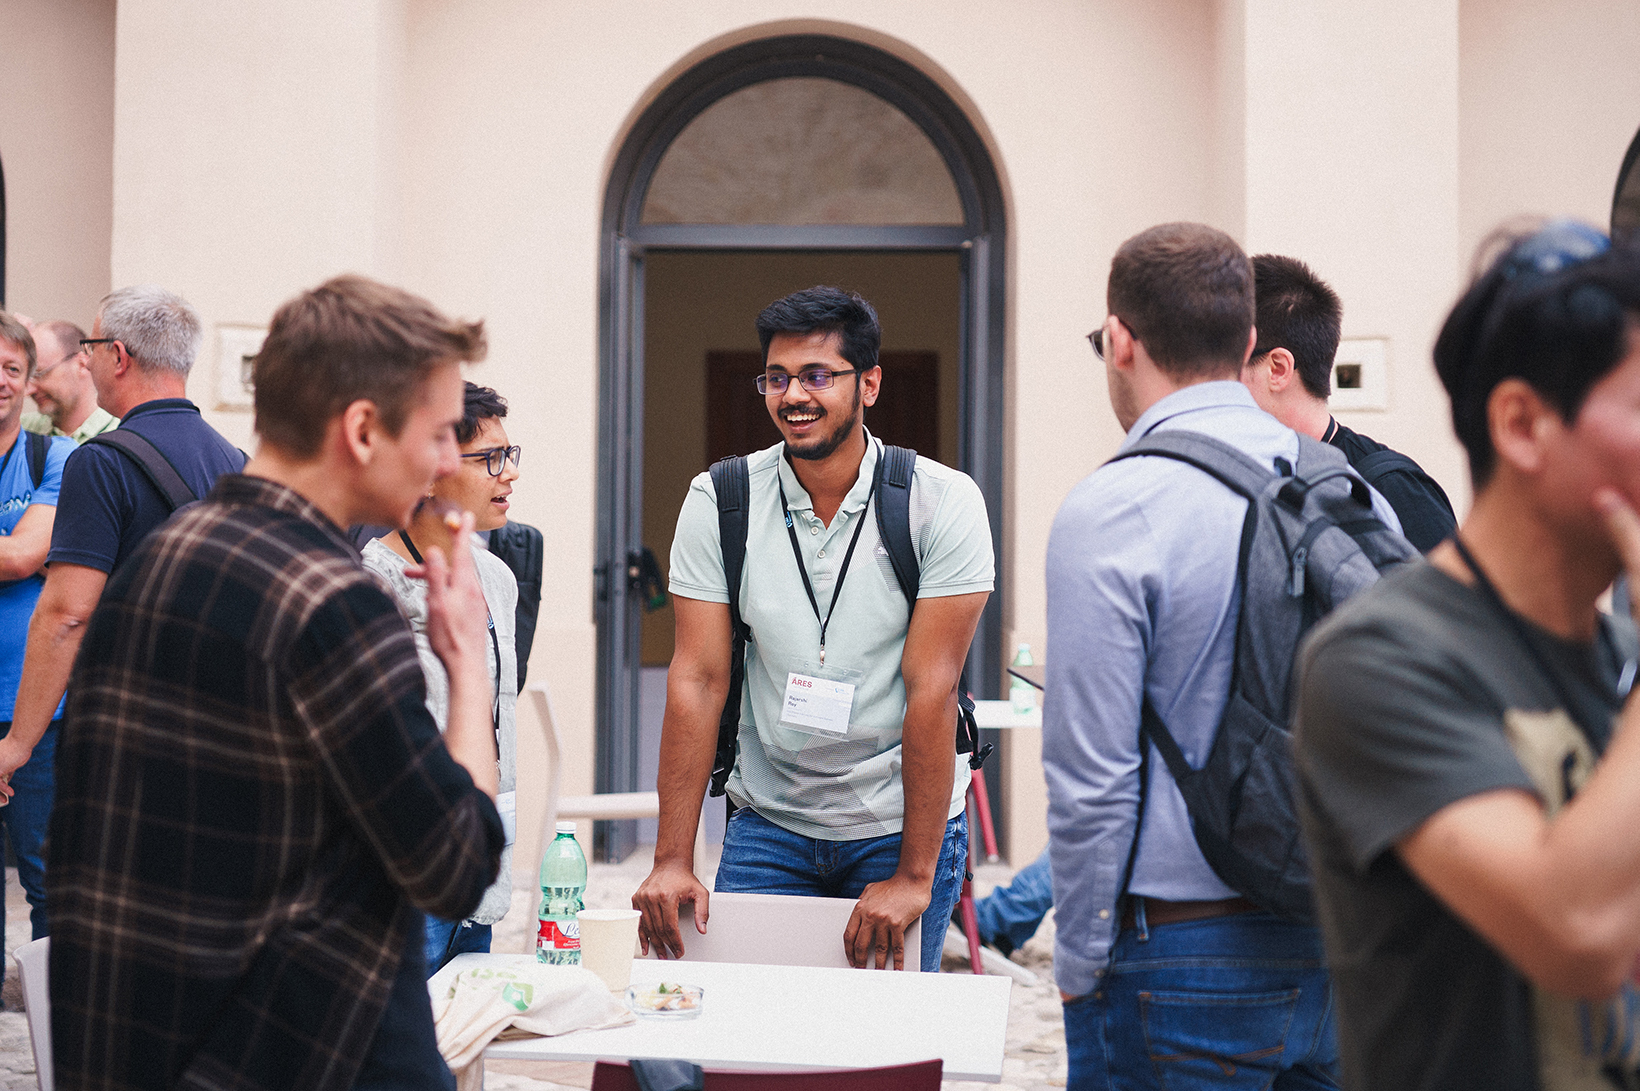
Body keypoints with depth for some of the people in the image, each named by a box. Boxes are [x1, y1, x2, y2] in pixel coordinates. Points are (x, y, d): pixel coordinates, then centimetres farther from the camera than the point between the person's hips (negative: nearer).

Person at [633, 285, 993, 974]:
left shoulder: (942, 503, -11)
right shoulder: (718, 501, -4)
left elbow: (931, 690, -15)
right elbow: (698, 679, -6)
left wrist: (913, 875, -17)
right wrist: (672, 859, -10)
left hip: (901, 823, -2)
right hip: (767, 825, 2)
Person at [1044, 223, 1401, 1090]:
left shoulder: (1110, 512, -15)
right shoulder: (1356, 491, 3)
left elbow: (1092, 777, -16)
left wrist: (1079, 965, -3)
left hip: (1184, 951, -5)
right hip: (1340, 946, 6)